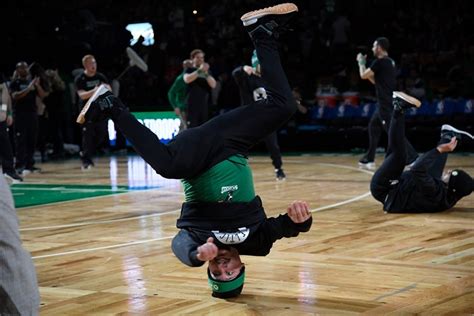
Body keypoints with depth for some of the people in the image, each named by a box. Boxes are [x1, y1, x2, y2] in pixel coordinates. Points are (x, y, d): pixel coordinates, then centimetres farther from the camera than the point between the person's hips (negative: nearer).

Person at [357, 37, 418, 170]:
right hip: (386, 103, 10)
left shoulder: (380, 62, -13)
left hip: (387, 104, -10)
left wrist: (361, 62, 8)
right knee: (373, 126, 18)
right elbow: (375, 80, 25)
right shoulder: (389, 62, 16)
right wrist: (364, 65, 23)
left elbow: (363, 75, -9)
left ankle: (413, 158, -16)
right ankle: (369, 159, 24)